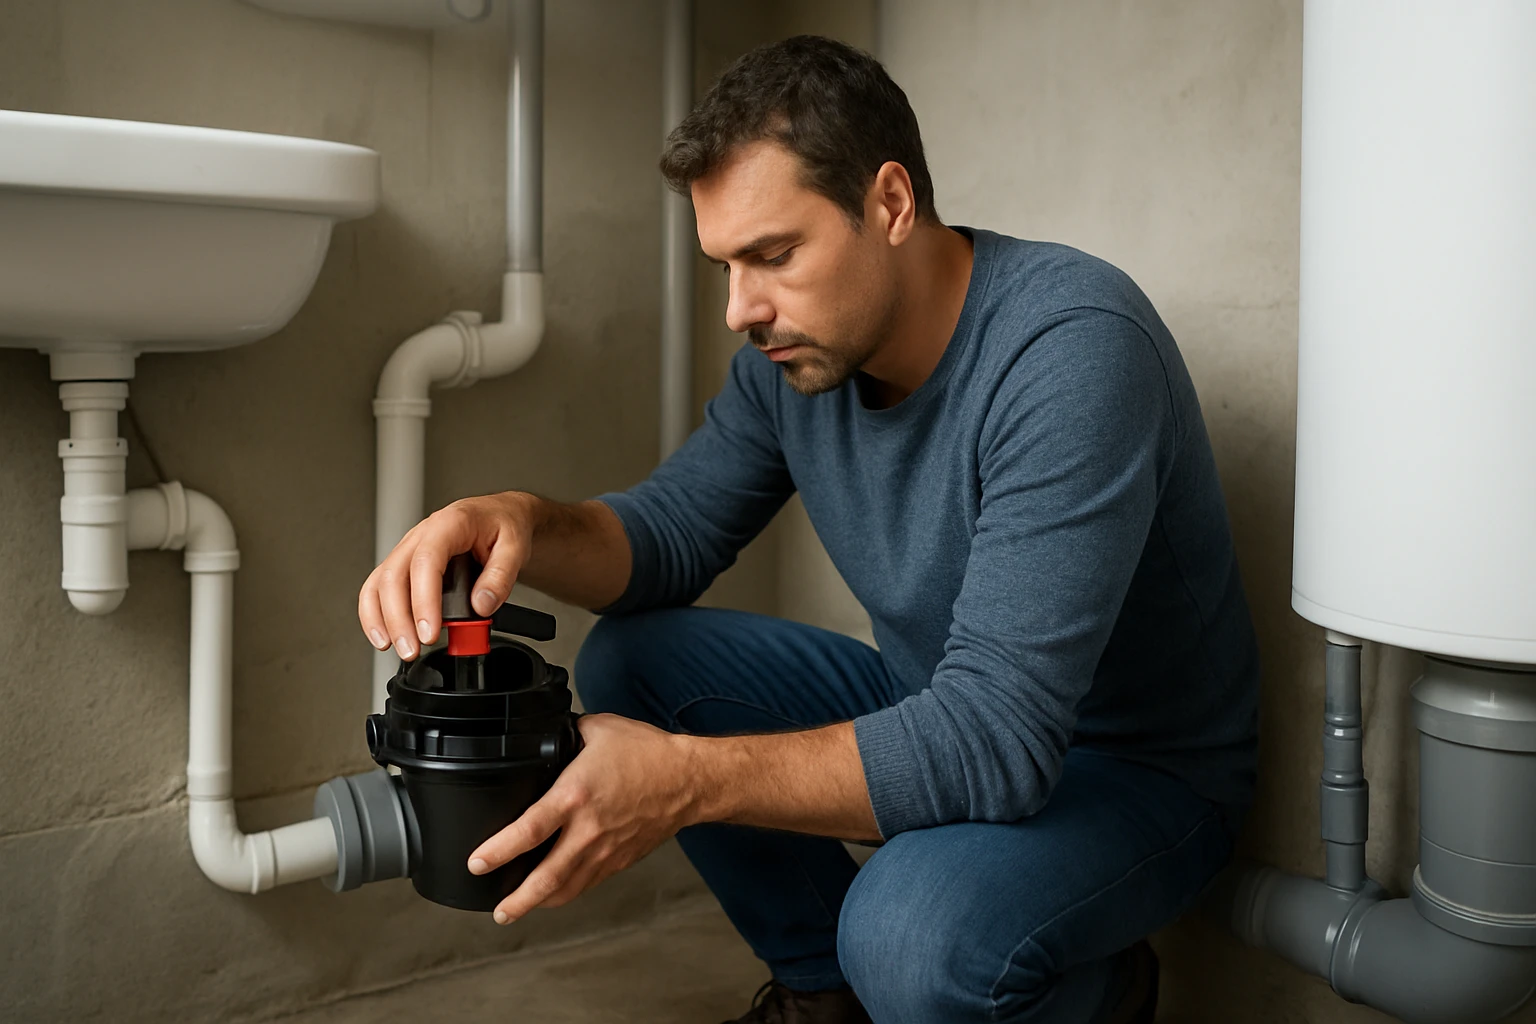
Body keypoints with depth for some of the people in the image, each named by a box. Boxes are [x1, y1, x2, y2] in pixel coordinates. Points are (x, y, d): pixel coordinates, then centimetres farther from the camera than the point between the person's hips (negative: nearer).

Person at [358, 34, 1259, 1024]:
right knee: (630, 659, -7)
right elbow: (674, 529, 1)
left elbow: (1002, 737, -36)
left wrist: (686, 779, -42)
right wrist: (526, 523, -23)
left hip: (1134, 767, -6)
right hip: (934, 710, 7)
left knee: (916, 932, -36)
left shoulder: (1072, 347, -31)